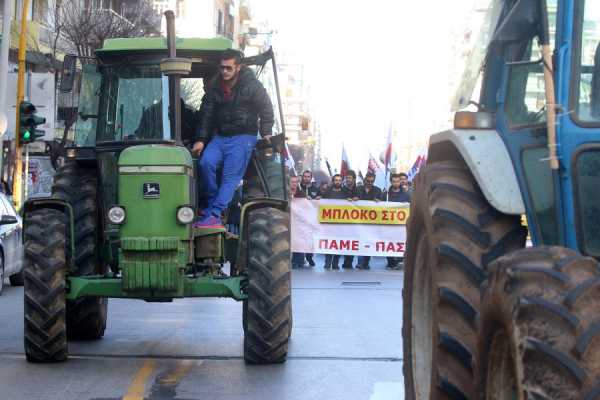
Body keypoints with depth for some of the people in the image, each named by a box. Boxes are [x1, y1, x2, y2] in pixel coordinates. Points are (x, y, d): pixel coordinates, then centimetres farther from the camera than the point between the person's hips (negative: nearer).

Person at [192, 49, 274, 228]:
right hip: (220, 137, 5)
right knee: (206, 163, -21)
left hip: (243, 137, -4)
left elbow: (267, 111, 3)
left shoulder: (252, 86, -4)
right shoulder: (214, 87, 7)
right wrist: (200, 139, 2)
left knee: (230, 177, -16)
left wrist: (265, 133, -8)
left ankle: (214, 215, -25)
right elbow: (207, 114, 9)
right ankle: (213, 203, -7)